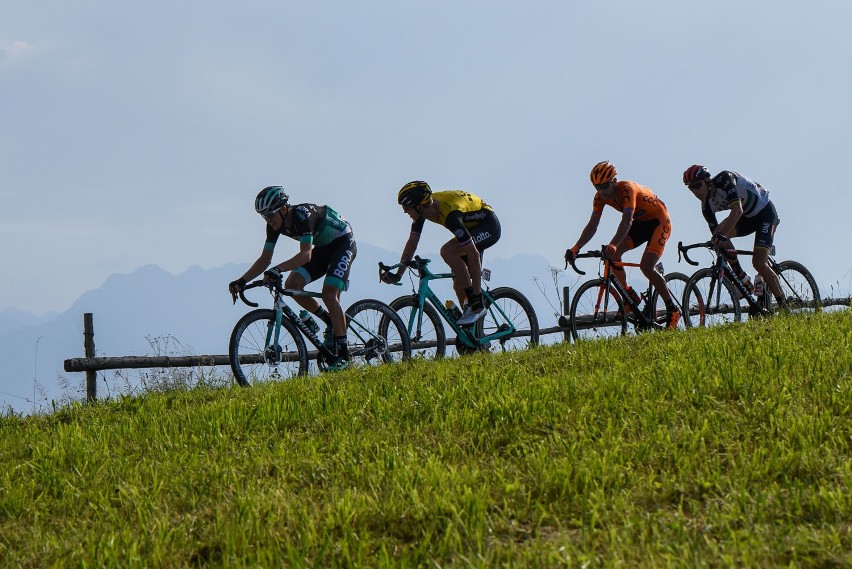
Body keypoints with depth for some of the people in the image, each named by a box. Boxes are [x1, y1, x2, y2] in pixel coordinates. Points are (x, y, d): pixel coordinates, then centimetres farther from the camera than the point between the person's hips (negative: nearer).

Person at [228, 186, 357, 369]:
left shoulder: (303, 215, -34)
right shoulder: (275, 224, -11)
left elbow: (306, 255, -44)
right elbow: (265, 259, -6)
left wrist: (278, 269, -56)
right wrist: (242, 281, -18)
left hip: (343, 242, -8)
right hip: (323, 247, 8)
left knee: (329, 293, -24)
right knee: (292, 285, -12)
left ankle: (343, 355, -19)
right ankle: (331, 323, 7)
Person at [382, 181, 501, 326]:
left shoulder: (450, 214, -36)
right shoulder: (423, 207, -13)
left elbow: (473, 254, -35)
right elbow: (412, 242, -2)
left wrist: (476, 295, -34)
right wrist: (397, 275, -8)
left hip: (489, 226, -9)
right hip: (471, 227, 9)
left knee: (447, 251, -29)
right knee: (459, 283, 5)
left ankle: (476, 304, -23)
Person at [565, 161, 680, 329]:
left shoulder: (627, 189, -32)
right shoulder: (601, 197, -11)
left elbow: (626, 222, -44)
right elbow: (592, 225, -14)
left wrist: (613, 245, -58)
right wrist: (575, 248, -27)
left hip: (659, 221, -7)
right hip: (640, 222, 7)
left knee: (646, 267, -22)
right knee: (613, 254, -15)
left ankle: (673, 310, -9)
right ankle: (631, 297, 2)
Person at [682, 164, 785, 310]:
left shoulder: (724, 179, -28)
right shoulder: (707, 205, -7)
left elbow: (737, 210, -40)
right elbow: (715, 234, -4)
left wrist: (722, 235, -50)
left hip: (765, 212, -7)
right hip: (747, 217, 7)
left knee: (759, 263, -20)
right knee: (719, 234, -19)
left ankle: (783, 307, -8)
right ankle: (743, 279, -9)